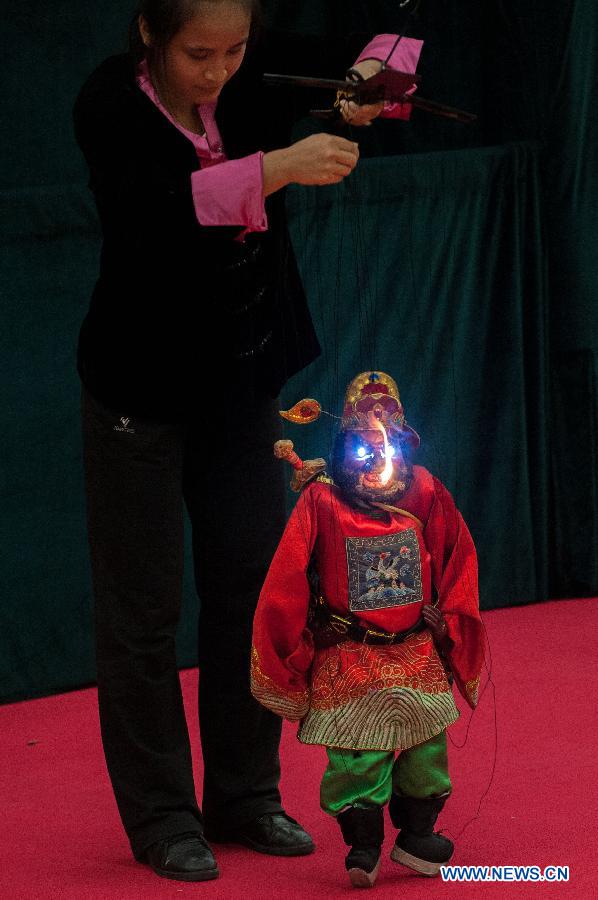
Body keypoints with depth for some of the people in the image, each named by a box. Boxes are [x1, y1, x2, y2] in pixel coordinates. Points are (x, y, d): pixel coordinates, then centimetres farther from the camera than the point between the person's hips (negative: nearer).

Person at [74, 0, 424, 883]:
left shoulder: (260, 71, -9)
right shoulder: (110, 105, -21)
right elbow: (160, 209, -38)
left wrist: (367, 78, -21)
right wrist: (278, 167, -48)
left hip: (243, 376, 5)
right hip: (144, 387, -5)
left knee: (252, 587, 12)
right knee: (144, 608, 1)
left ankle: (245, 798, 26)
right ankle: (160, 818, 13)